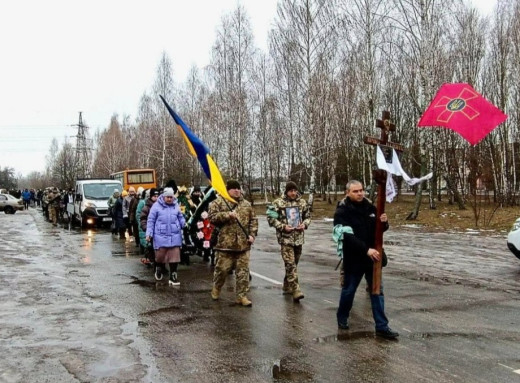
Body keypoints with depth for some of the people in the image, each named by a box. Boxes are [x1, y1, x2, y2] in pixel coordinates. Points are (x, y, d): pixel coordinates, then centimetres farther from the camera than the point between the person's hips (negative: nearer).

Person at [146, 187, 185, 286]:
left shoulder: (176, 206, 8)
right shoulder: (156, 206, -2)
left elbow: (180, 218, 15)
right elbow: (151, 220, 0)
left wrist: (185, 224, -6)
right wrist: (149, 233, -6)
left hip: (175, 237, 2)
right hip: (161, 236, -2)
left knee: (174, 257, 2)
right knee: (160, 256, 8)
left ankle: (173, 277, 11)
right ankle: (159, 270, 38)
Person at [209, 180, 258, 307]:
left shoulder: (246, 204, 13)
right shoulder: (219, 202, 0)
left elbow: (253, 220, 15)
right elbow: (212, 216, -10)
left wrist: (252, 235, 2)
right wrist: (227, 215, -19)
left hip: (243, 243, 4)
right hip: (225, 243, -3)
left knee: (243, 271, 4)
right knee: (222, 269, 6)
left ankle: (241, 296, 13)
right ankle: (216, 288, 33)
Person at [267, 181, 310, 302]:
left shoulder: (302, 202, 7)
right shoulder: (278, 203, -6)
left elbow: (308, 216, 17)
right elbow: (270, 218, -5)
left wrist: (304, 224, -4)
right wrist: (283, 227, -16)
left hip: (298, 238, 5)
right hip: (285, 238, -5)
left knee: (294, 264, 14)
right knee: (290, 264, -13)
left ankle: (287, 287, 31)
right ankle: (296, 291, -15)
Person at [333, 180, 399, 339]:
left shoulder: (370, 207, 3)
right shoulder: (342, 212, -13)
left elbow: (379, 229, 12)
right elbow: (347, 236, -23)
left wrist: (384, 222, -11)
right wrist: (366, 250, -31)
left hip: (372, 257, 4)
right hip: (353, 259, -4)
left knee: (377, 291, 5)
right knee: (348, 290, 12)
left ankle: (382, 327, 10)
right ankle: (342, 318, 35)